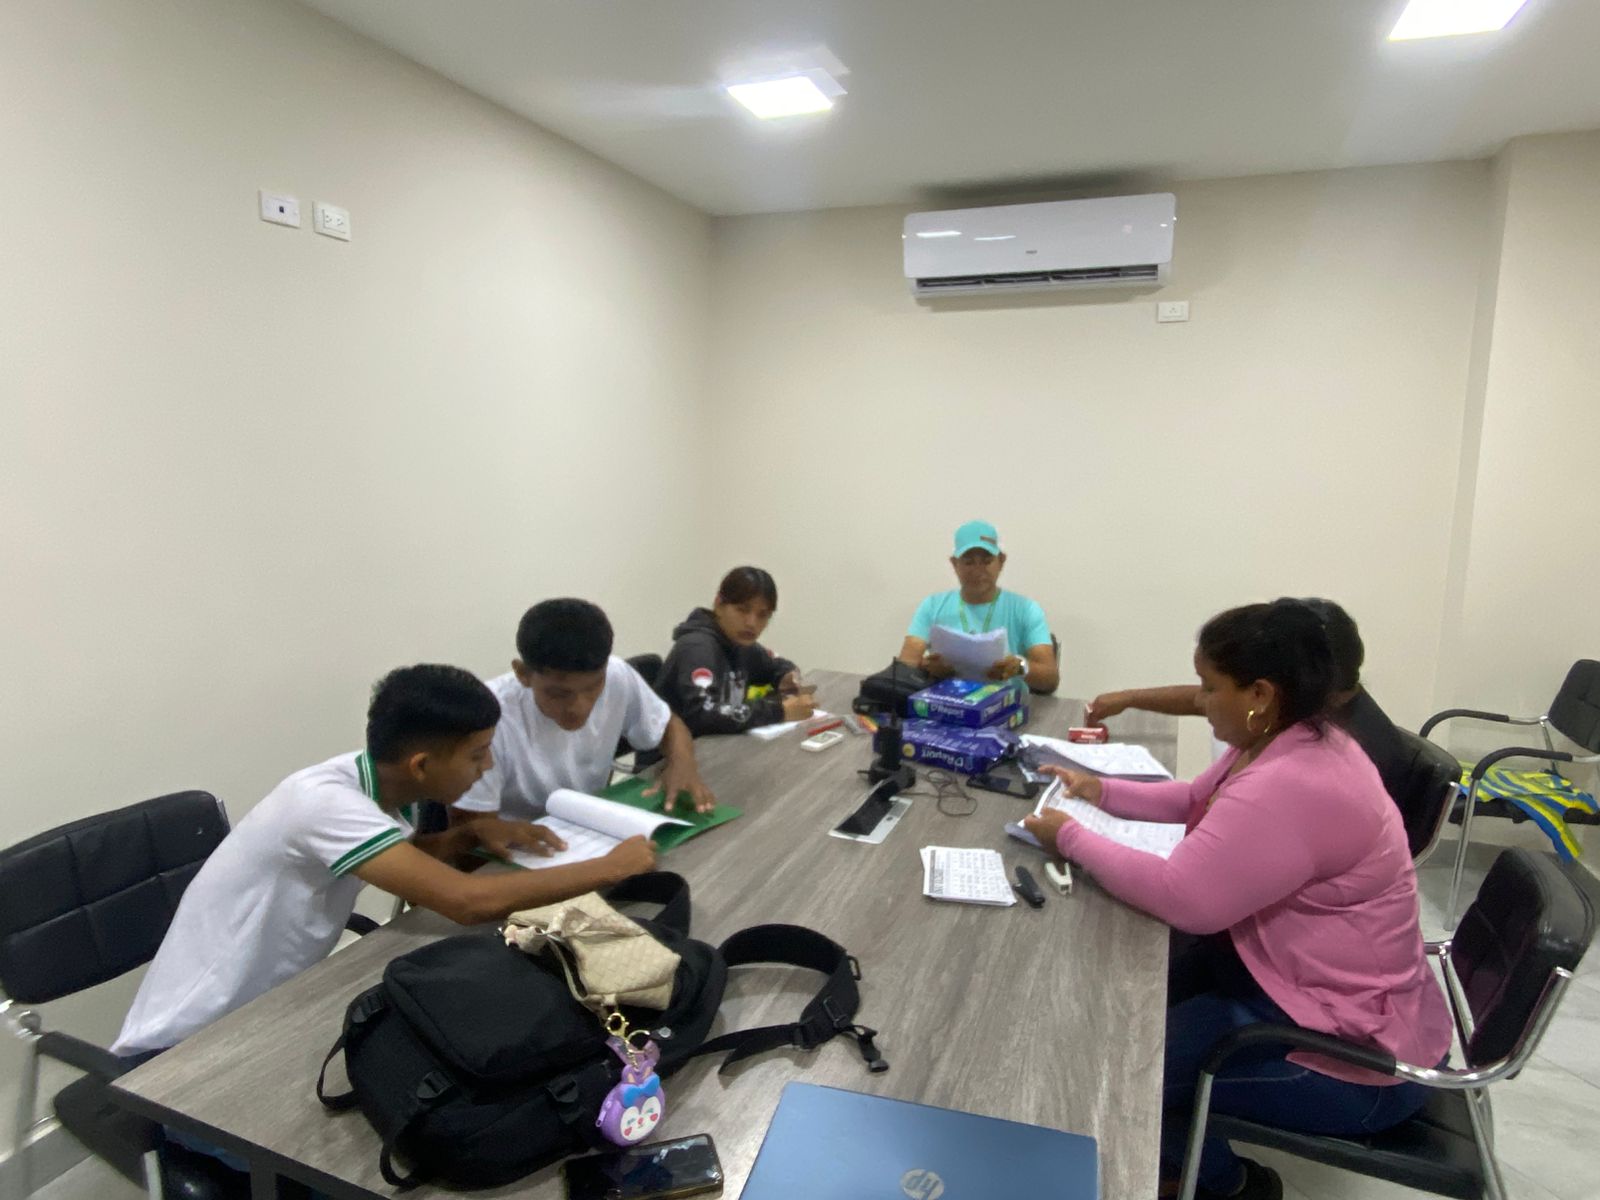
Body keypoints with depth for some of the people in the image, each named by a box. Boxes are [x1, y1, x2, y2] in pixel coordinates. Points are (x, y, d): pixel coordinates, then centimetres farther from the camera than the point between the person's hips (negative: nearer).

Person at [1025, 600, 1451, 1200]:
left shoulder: (1291, 787, -34)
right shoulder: (1290, 741, 0)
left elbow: (1182, 897, -35)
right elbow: (1196, 801, 15)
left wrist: (1070, 837, -22)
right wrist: (1104, 791, 2)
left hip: (1354, 1050, -10)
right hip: (1307, 977, 10)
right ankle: (1189, 1149, 31)